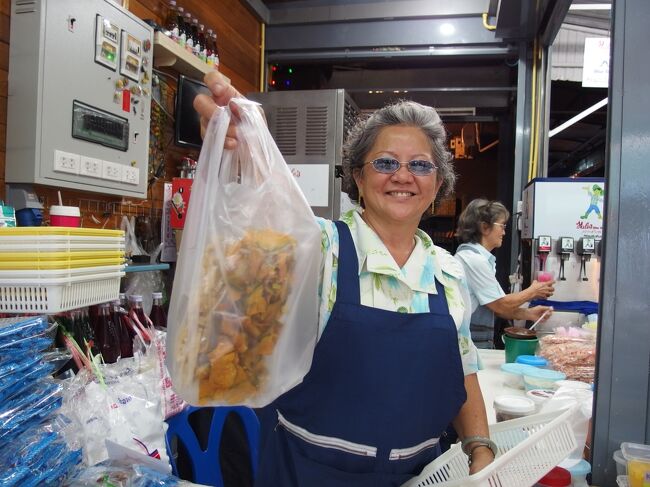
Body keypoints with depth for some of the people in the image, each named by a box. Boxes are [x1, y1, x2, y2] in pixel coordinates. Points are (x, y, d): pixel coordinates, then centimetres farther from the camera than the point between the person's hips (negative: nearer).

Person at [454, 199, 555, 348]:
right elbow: (501, 305, -13)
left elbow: (494, 306, 8)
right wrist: (532, 292, 0)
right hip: (469, 344, -9)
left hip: (476, 342, 9)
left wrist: (528, 313, 0)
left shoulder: (478, 257, 11)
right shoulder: (473, 259, -18)